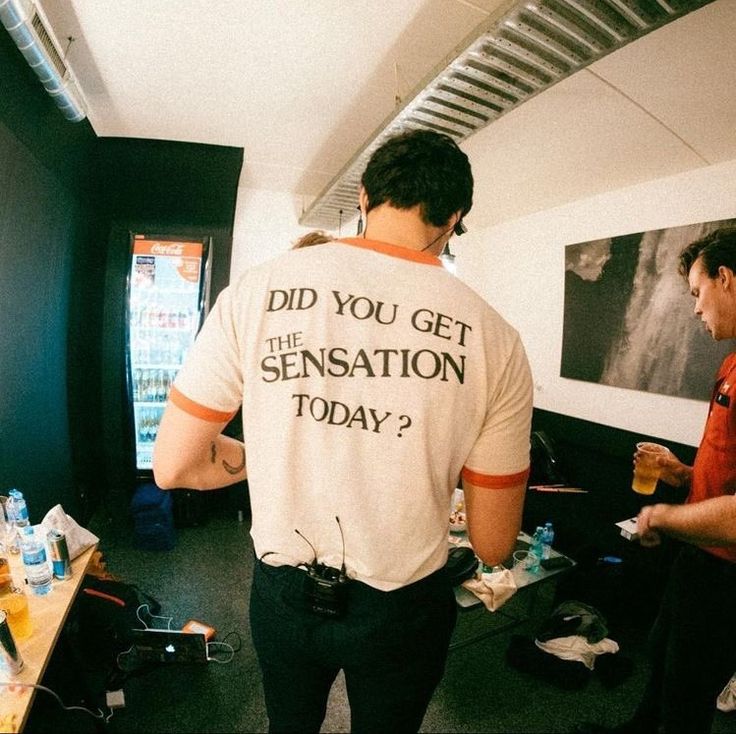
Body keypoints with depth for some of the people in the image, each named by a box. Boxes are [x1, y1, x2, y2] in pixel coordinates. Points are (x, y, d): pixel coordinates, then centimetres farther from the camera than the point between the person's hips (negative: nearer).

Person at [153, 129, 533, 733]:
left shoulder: (255, 289, -15)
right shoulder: (494, 338, -17)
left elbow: (173, 466, -10)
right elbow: (493, 547, -9)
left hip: (282, 593, 1)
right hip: (402, 609, 0)